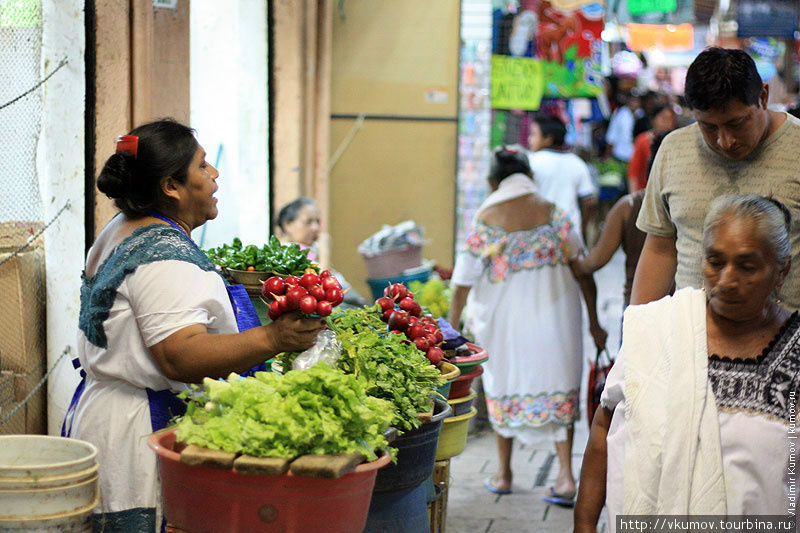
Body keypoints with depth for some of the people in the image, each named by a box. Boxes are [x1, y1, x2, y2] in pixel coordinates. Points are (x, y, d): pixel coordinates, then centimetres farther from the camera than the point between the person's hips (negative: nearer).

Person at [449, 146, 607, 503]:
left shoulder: (485, 219, -9)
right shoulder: (553, 213, -3)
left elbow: (463, 283, -7)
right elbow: (583, 270, -1)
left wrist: (453, 328, 4)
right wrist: (593, 322, 7)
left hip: (505, 320, -1)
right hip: (555, 318, 1)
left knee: (504, 388, 16)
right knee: (557, 389, 10)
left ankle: (504, 474, 26)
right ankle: (566, 474, 1)